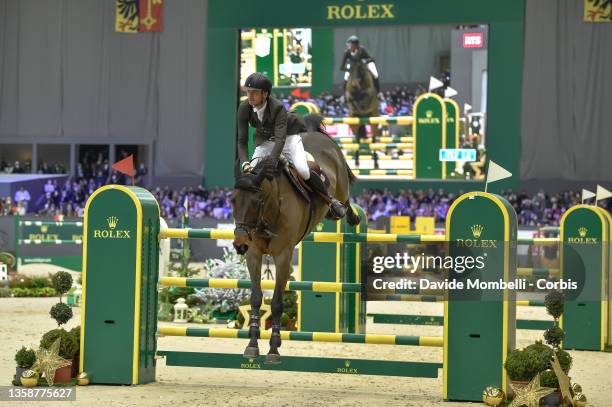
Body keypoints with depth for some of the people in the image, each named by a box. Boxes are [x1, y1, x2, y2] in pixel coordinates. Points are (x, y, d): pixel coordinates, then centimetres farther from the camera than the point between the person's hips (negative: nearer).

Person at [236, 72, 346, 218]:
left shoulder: (278, 107, -32)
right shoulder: (244, 109, -20)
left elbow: (280, 138, -40)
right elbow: (242, 141, -18)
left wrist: (271, 161, -56)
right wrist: (245, 162, -36)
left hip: (289, 136, -4)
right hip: (264, 141, 5)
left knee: (302, 170, -24)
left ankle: (331, 199, -6)